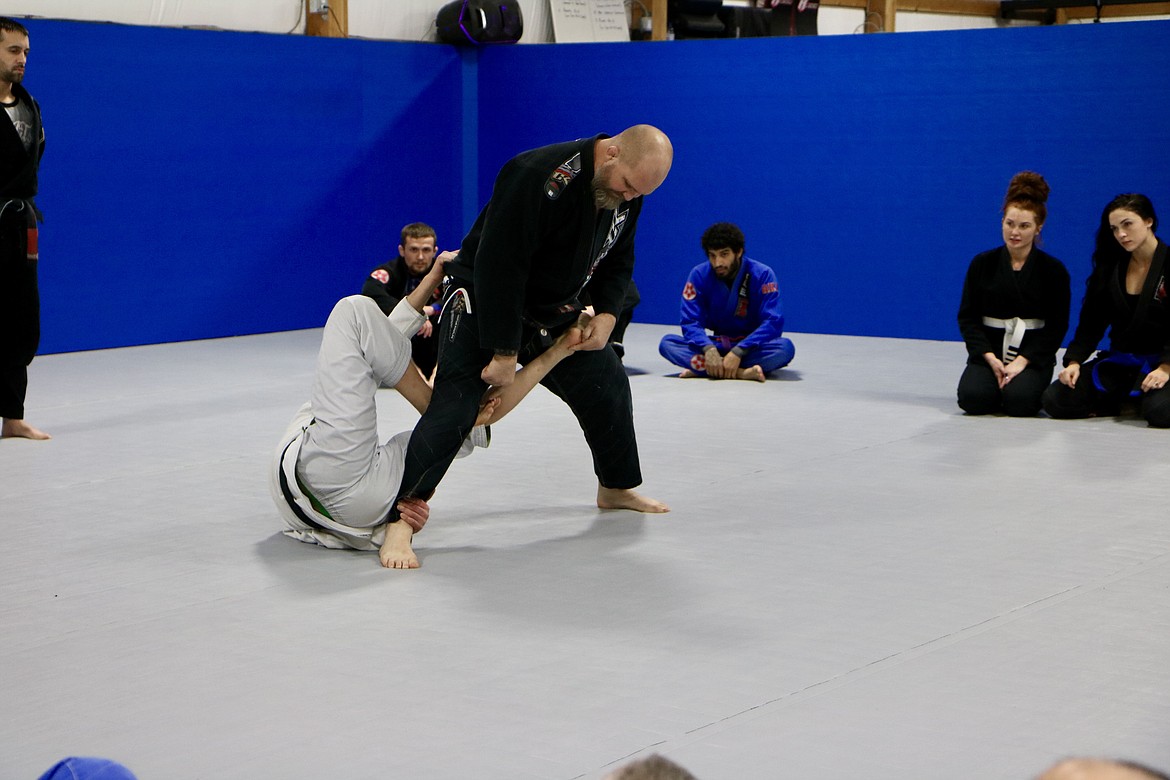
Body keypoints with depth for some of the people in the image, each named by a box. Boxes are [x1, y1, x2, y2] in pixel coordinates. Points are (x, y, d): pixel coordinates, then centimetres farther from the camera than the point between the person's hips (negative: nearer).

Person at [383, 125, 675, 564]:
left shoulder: (625, 192, -7)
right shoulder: (538, 178, -33)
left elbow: (617, 261, 10)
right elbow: (499, 268, -32)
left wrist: (607, 314, -9)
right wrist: (504, 352, -28)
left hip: (552, 313, 8)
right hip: (483, 304, -8)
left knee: (606, 383, 14)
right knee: (455, 404, -21)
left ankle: (616, 489, 35)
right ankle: (399, 518, -22)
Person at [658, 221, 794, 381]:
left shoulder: (762, 275, -12)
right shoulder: (699, 275, -6)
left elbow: (773, 323, -18)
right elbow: (691, 322, -10)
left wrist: (738, 352, -30)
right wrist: (709, 349, -31)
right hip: (716, 345, 2)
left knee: (785, 347, -33)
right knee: (667, 343, -22)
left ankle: (701, 368, -32)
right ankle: (743, 372, -36)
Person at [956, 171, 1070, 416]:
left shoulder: (1053, 270, -2)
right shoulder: (982, 264, 2)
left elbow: (1057, 325, -3)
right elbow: (967, 316, 1)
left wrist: (1022, 361, -15)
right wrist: (991, 358, -13)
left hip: (1032, 355, -1)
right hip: (988, 351, 1)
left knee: (1019, 400, -30)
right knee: (973, 398, -26)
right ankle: (997, 378, 7)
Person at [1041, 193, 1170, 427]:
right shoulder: (1111, 267, 8)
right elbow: (1092, 320, 6)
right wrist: (1074, 361, -8)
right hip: (1118, 361, 5)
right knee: (1055, 400, -12)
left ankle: (1140, 400, -1)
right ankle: (1125, 401, 6)